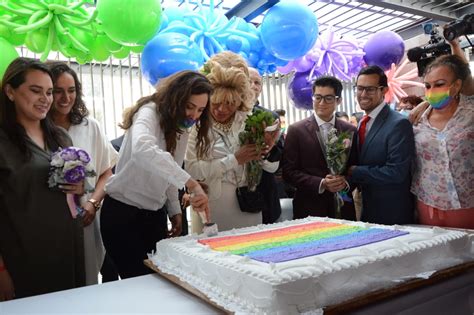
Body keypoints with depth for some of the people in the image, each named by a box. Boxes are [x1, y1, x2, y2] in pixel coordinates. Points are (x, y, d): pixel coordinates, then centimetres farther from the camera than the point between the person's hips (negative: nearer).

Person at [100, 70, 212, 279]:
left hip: (155, 214, 7)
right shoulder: (149, 112, -18)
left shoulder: (182, 128, 5)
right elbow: (142, 150, -42)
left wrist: (175, 210, 9)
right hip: (122, 212, -7)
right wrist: (191, 183, -45)